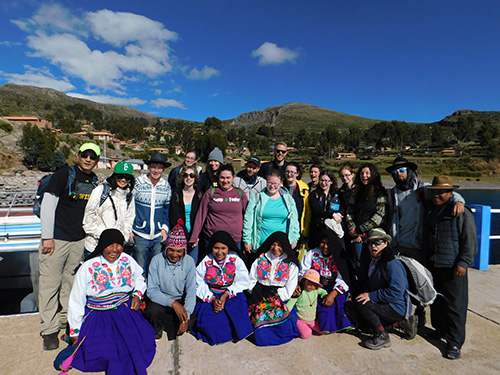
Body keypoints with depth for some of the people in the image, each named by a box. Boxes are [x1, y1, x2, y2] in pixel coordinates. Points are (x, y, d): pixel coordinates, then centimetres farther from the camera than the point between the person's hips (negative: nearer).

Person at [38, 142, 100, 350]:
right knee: (51, 283, 1)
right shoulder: (64, 174, -9)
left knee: (71, 281, 14)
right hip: (57, 238, -5)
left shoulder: (94, 181, 7)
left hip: (79, 239, 5)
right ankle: (49, 329, 15)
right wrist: (47, 237, -13)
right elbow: (48, 205, -10)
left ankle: (67, 320, 29)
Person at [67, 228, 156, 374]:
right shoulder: (87, 268, -10)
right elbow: (77, 300, -3)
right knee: (104, 350, -19)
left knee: (142, 342, -13)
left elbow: (139, 279, 18)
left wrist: (137, 295, -1)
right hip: (97, 317, -2)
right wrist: (75, 331, 1)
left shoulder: (127, 261, -2)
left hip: (126, 312, 3)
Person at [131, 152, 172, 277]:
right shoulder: (138, 182, -4)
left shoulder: (166, 186, 4)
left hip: (159, 235, 3)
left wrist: (165, 228, 4)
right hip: (140, 234, -2)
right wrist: (129, 229, -3)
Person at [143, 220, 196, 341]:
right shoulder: (157, 260, -13)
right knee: (153, 311, -32)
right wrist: (173, 303, -29)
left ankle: (166, 325, 6)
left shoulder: (189, 262, -9)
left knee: (191, 321, -24)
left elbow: (191, 291, -10)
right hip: (160, 300, -1)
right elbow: (151, 291, -16)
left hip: (180, 300, 1)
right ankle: (156, 329, 3)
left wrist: (186, 314, -24)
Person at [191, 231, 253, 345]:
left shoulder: (235, 260, -4)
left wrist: (226, 295, -17)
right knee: (207, 321, -22)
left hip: (232, 296, 0)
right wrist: (213, 299, -17)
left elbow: (243, 282, -6)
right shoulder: (206, 261, -3)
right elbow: (199, 284, -3)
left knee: (239, 317, -24)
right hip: (209, 296, 1)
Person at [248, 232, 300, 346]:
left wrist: (273, 296, -7)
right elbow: (251, 281, 12)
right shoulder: (260, 260, 11)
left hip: (280, 299, 0)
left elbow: (289, 290, 3)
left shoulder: (291, 264, 7)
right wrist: (259, 293, -6)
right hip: (260, 298, 1)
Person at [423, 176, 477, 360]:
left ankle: (454, 342, 11)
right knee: (436, 301, 17)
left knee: (454, 305, 0)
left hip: (453, 267, -6)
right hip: (433, 265, 7)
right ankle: (440, 328, 35)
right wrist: (426, 259, 19)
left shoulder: (461, 213, -9)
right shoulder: (431, 212, 12)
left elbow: (470, 241, -10)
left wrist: (463, 263, -15)